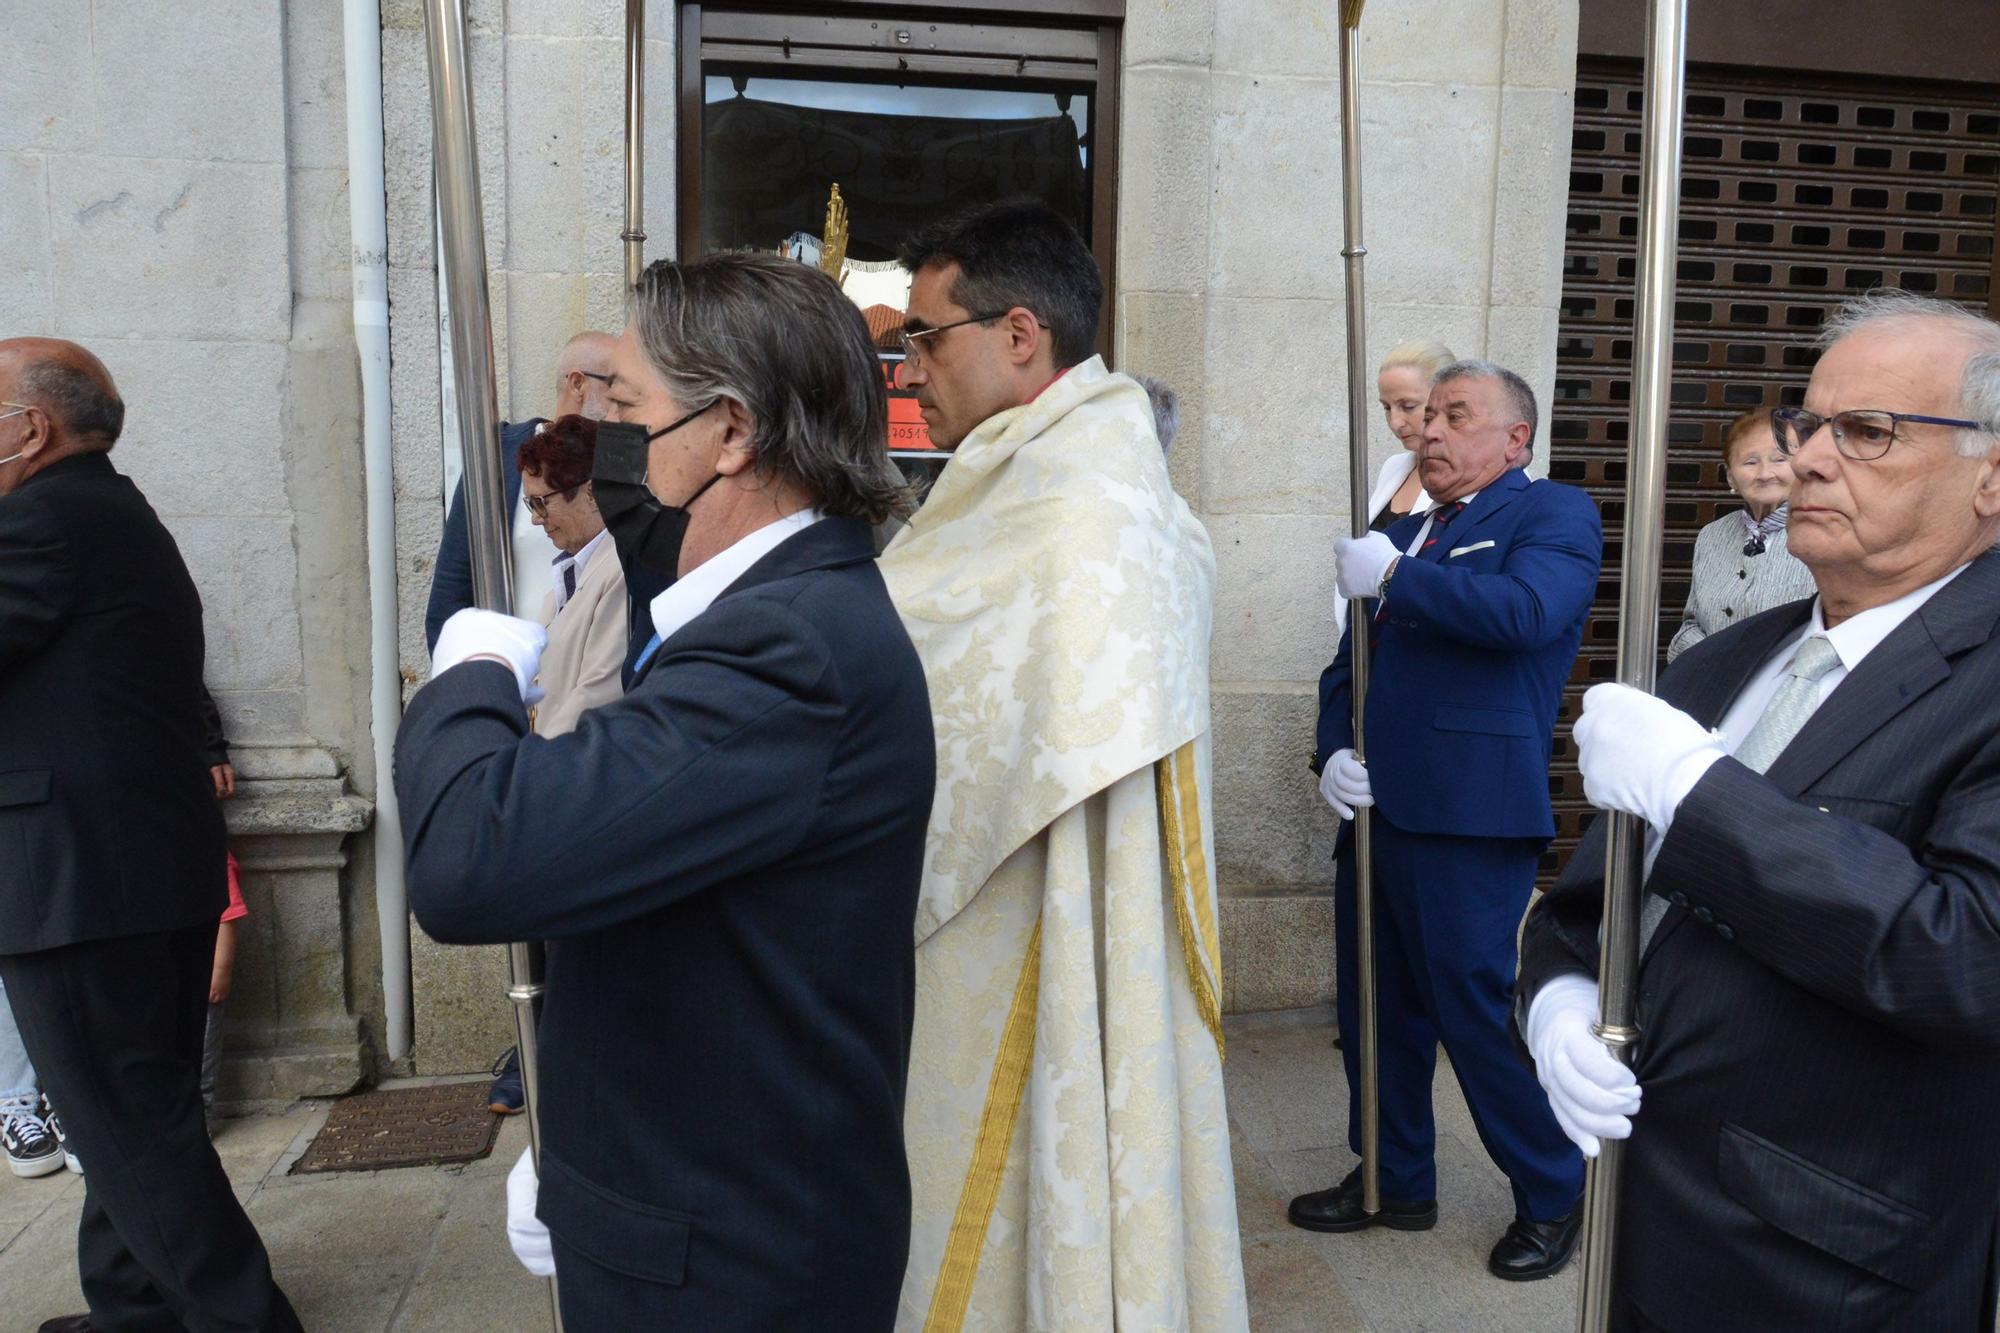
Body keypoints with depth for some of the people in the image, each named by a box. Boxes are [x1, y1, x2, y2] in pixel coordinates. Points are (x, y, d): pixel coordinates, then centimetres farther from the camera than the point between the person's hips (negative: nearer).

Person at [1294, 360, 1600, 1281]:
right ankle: (1394, 1182, 34)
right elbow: (1348, 668, 18)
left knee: (1478, 1011, -1)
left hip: (1469, 822, -7)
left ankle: (1552, 1197, 22)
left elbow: (1526, 612, -22)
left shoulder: (1554, 515, -1)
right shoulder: (1401, 534, 18)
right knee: (1376, 1009, 16)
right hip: (1376, 811, 7)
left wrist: (1394, 576, -15)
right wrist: (1332, 754, 0)